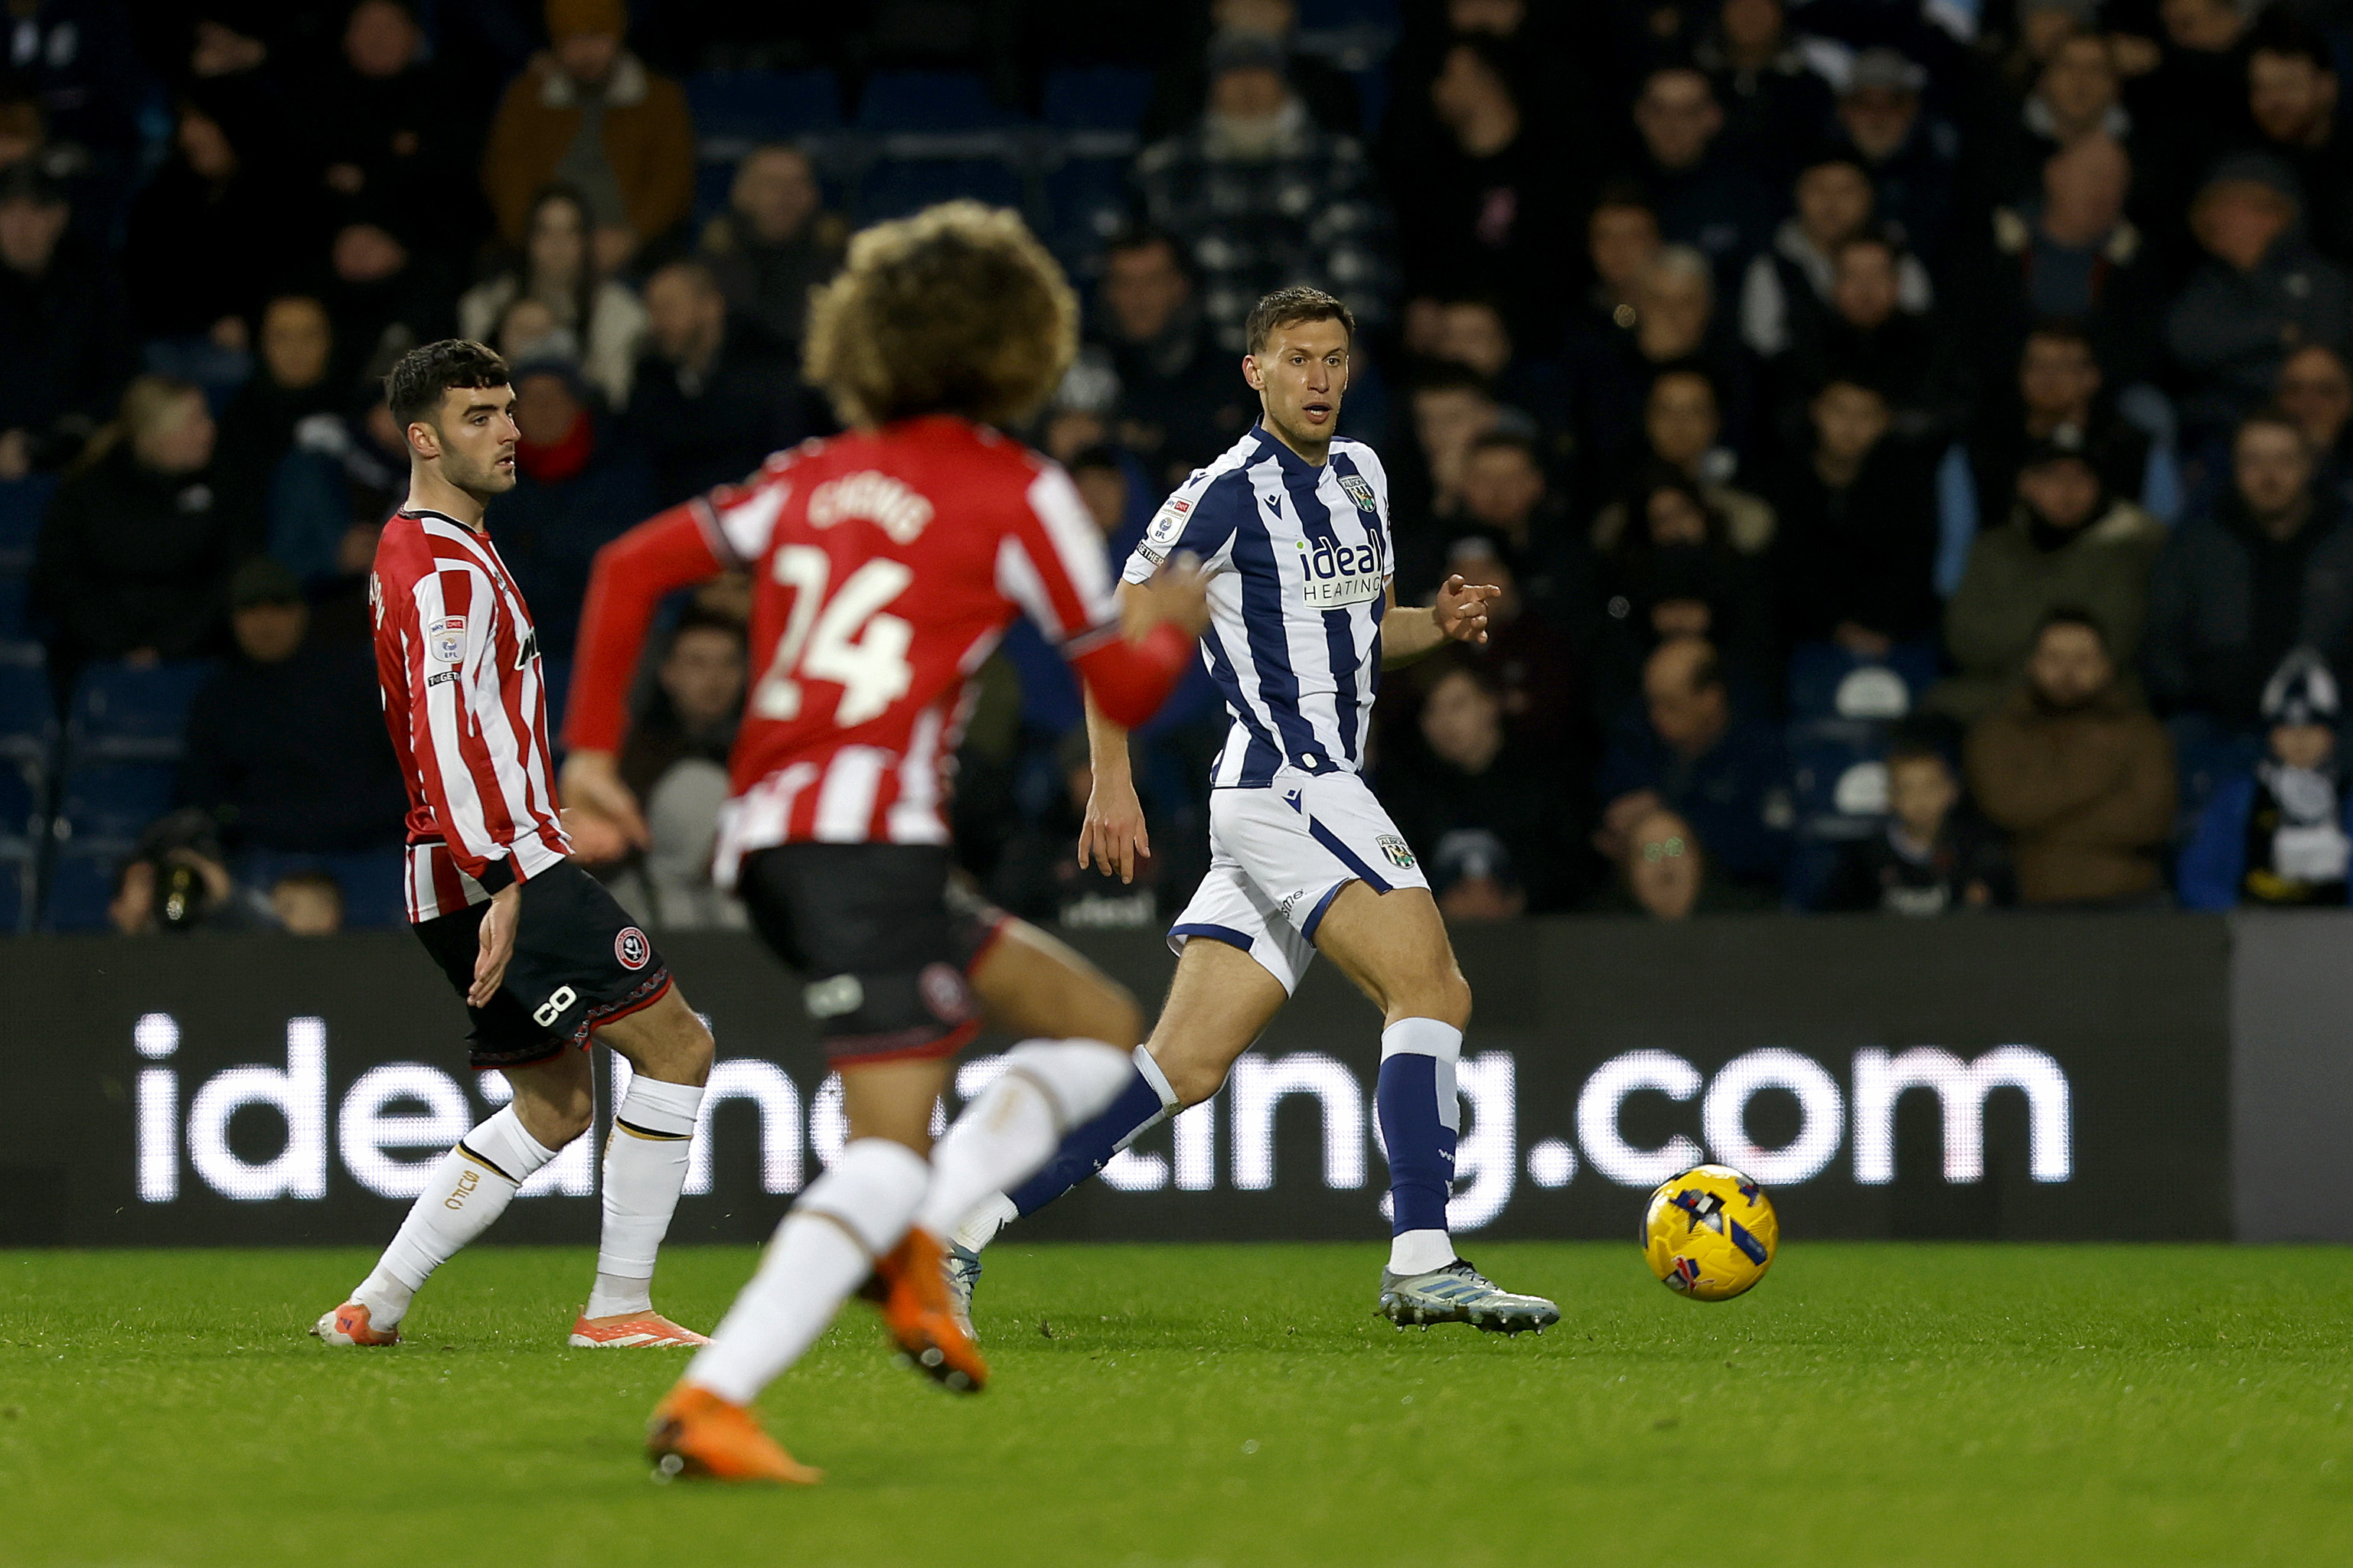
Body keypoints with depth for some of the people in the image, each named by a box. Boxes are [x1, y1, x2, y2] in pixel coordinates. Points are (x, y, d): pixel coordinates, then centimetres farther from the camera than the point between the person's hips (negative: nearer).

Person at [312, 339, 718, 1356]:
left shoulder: (415, 554, 21)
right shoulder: (446, 568, -13)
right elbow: (447, 731, -24)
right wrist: (503, 882, -29)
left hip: (484, 876, 10)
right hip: (502, 871, -10)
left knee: (554, 1108, 14)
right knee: (675, 1042, -10)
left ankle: (372, 1308, 12)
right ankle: (618, 1306, -11)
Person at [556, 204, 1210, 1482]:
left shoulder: (817, 477, 19)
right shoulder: (1020, 492, 3)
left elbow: (632, 566, 14)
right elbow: (1123, 689, 8)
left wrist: (591, 747, 15)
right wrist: (1174, 621, 29)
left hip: (767, 836, 7)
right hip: (867, 831, -7)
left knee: (1095, 1026, 17)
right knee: (889, 1150, -13)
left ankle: (910, 1234, -1)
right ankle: (709, 1402, -26)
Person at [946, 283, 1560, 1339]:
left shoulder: (1359, 475, 17)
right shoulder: (1229, 491, -9)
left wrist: (1439, 625, 7)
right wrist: (1113, 784, -12)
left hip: (1322, 793, 8)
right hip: (1284, 784, -8)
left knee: (1186, 1066, 3)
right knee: (1431, 990, -18)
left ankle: (962, 1222, 4)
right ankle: (1422, 1264, -22)